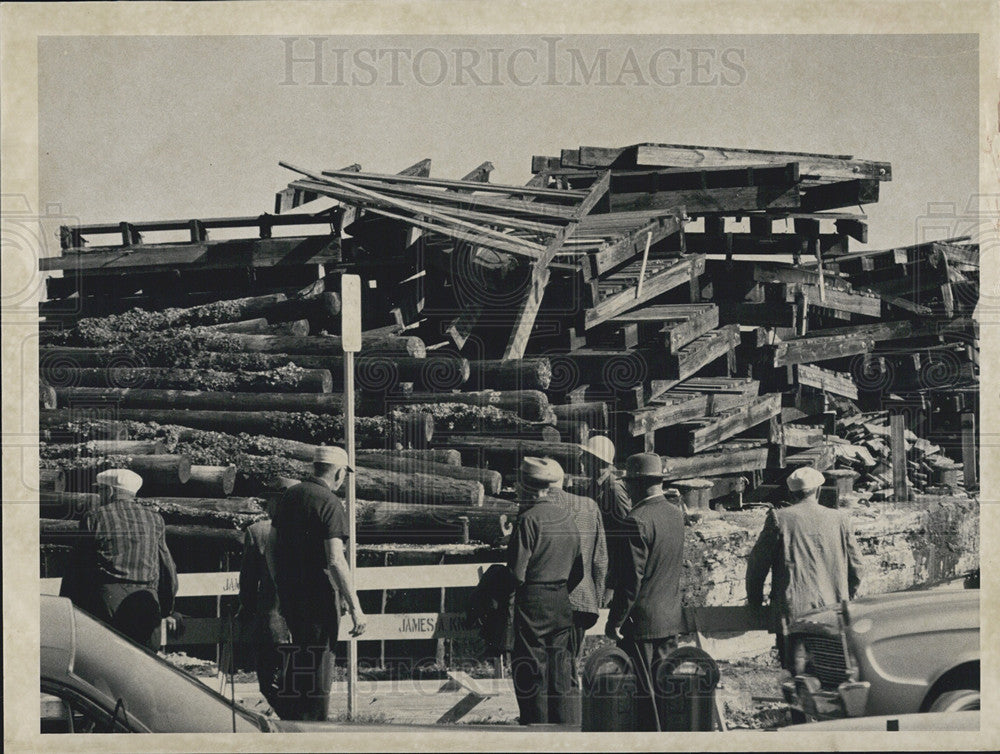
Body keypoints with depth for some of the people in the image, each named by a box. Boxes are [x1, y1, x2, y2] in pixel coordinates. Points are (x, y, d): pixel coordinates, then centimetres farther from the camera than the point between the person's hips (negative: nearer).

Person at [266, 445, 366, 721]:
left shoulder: (289, 495, 9)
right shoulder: (330, 504, -14)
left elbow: (270, 549, 14)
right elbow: (335, 561, -22)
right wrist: (355, 608, -19)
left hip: (288, 592, 7)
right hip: (318, 595, -7)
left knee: (298, 658, 20)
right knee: (319, 662, 1)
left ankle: (291, 719, 27)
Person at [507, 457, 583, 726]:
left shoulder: (529, 519, -14)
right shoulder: (566, 517, 9)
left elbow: (517, 572, -15)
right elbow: (578, 570, 13)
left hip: (533, 602, -7)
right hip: (562, 602, 7)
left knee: (531, 674, 0)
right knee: (559, 671, 12)